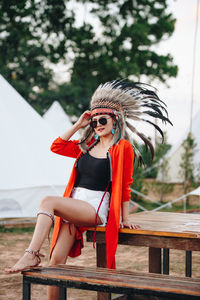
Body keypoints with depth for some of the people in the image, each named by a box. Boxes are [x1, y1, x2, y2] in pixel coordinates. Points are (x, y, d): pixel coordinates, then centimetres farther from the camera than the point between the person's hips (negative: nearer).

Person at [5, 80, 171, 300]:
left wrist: (125, 220, 0)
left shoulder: (122, 148, -1)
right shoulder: (87, 146, 17)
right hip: (73, 207, 6)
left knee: (48, 202, -29)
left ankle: (31, 255, -36)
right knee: (56, 260, -6)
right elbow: (56, 147, 19)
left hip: (96, 209, -6)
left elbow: (124, 186, -1)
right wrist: (78, 125, 15)